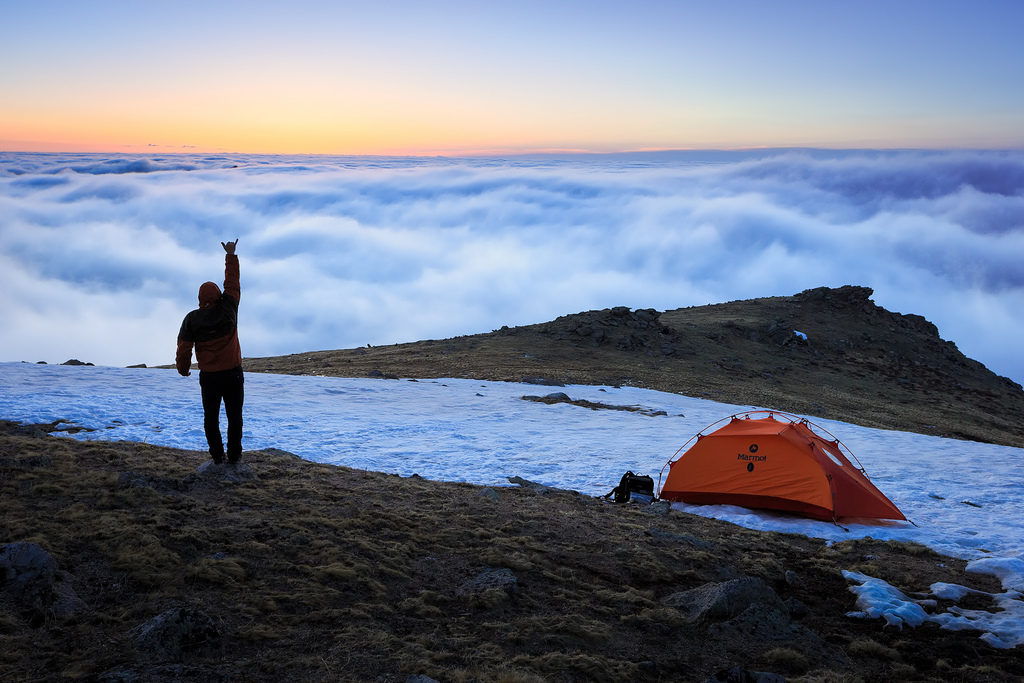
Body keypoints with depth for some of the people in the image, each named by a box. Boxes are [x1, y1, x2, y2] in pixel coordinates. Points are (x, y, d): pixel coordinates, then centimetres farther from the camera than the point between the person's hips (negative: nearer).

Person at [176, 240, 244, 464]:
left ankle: (217, 455, 13)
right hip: (233, 374, 0)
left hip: (209, 377, 0)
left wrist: (183, 369, 14)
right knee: (234, 416, 7)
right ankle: (234, 455, 7)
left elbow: (183, 347, -4)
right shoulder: (228, 309, -8)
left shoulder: (192, 319, -7)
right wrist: (231, 256, 14)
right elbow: (232, 282, 3)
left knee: (211, 417, 12)